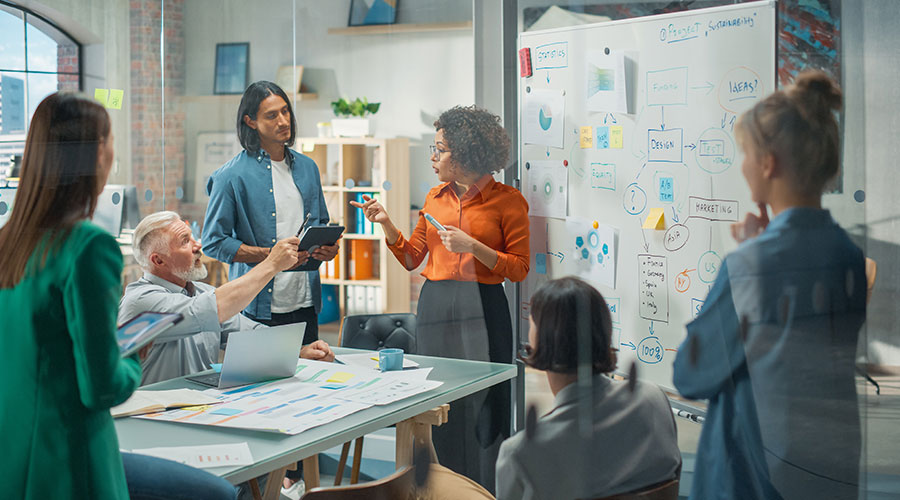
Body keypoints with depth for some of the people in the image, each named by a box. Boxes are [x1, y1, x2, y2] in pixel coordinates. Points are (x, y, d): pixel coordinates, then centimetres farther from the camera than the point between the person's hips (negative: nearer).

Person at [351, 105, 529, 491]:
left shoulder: (507, 200, -3)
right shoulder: (435, 198, 12)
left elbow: (519, 269, -6)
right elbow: (411, 258, 15)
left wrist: (473, 246, -16)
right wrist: (386, 224, 1)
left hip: (482, 311, -5)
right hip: (434, 309, 5)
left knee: (481, 410, -3)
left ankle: (485, 490, 10)